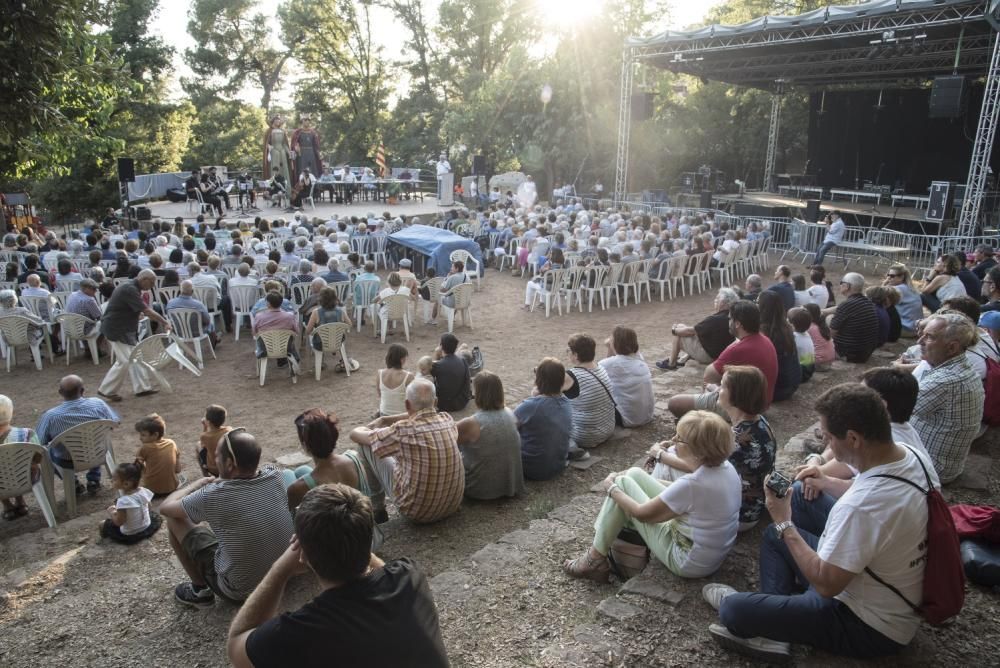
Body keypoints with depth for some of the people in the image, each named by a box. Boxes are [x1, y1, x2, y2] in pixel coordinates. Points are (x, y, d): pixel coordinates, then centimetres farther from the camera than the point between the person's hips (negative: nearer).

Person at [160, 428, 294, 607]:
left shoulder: (214, 496, -27)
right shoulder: (275, 477, -14)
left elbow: (165, 507, -7)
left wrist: (200, 482, 5)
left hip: (240, 591, -5)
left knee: (174, 520, 4)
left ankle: (200, 590, 16)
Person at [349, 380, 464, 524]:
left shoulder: (403, 430, -23)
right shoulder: (446, 419, -8)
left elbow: (355, 434, -8)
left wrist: (369, 429, 14)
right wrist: (384, 420, 18)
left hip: (417, 511, -5)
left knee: (367, 445, 5)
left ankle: (376, 507, 23)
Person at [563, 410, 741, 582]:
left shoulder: (692, 484, -33)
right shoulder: (726, 466, -8)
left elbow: (642, 513, -19)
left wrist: (612, 488, -3)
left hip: (688, 563, -8)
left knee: (622, 483, -3)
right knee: (634, 474, 9)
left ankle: (596, 558, 10)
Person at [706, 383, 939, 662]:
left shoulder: (861, 506, -38)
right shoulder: (914, 456, -10)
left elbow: (826, 584, -27)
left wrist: (784, 523, -16)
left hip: (872, 629, -9)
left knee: (733, 609, -11)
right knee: (774, 535, 18)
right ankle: (773, 628, 8)